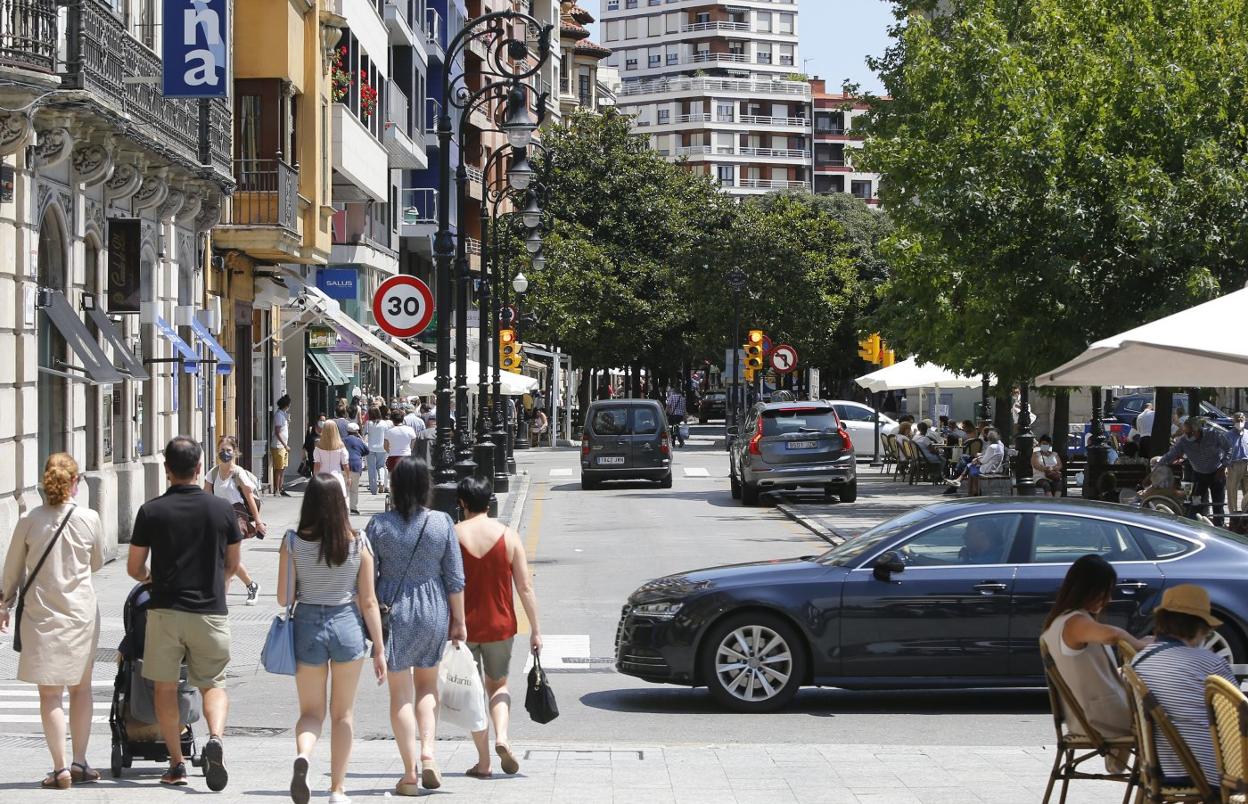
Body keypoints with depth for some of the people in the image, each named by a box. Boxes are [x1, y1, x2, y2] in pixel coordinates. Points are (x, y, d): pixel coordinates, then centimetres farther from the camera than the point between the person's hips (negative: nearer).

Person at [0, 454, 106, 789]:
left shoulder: (29, 520, -8)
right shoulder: (89, 519, -7)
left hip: (40, 613, -1)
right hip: (81, 611, 1)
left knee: (50, 694, 3)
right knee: (81, 688, 16)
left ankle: (60, 768, -4)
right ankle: (79, 763, 18)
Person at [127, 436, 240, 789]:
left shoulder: (151, 511, -4)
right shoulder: (222, 508, 0)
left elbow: (134, 568, 3)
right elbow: (232, 564, 11)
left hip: (165, 610, -1)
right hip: (210, 611, 1)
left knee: (165, 687, 12)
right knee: (213, 684, 11)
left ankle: (176, 764, 12)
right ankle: (215, 738, -16)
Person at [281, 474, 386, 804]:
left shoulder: (293, 542, -7)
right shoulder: (358, 543, -6)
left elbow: (284, 598, -6)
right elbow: (368, 602, -3)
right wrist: (379, 648, 3)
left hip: (307, 625, 0)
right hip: (347, 625, 0)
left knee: (311, 711, 12)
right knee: (343, 713, 14)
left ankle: (302, 755, -19)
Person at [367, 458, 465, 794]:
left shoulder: (379, 525, -7)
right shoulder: (442, 523, -6)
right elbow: (455, 579, -3)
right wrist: (459, 621, 7)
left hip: (392, 611, -1)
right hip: (433, 613, 1)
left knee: (400, 693, 6)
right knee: (427, 684, 21)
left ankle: (410, 773, 5)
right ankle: (427, 750, 2)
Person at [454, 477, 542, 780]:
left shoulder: (451, 536, -7)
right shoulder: (508, 536, -3)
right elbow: (525, 587, -4)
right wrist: (535, 629, 3)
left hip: (463, 626, -1)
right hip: (500, 626, 1)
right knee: (498, 686, 20)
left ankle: (483, 762, 8)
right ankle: (501, 738, -5)